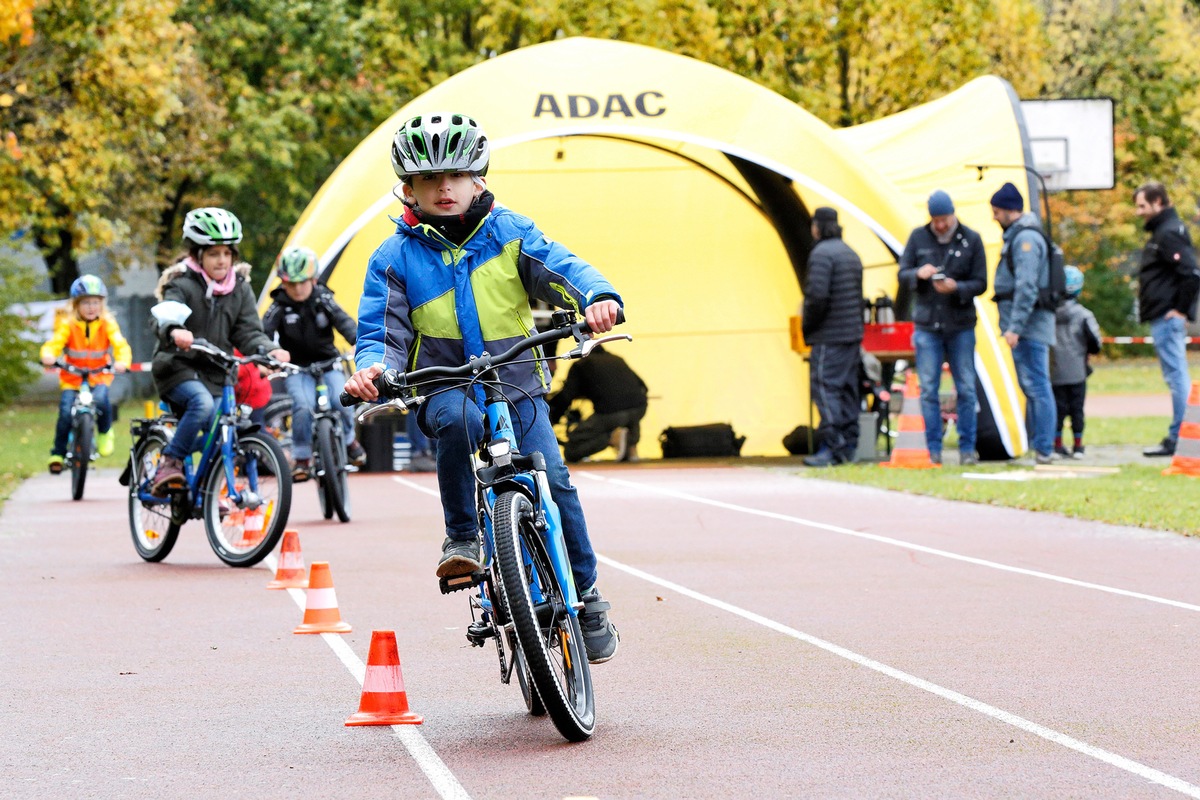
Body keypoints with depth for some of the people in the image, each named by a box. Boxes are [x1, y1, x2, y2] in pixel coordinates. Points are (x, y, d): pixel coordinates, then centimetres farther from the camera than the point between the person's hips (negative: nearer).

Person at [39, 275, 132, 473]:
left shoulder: (107, 324, -4)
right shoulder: (68, 324, -6)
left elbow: (121, 345, -15)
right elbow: (55, 343, -17)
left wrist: (122, 361, -37)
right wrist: (48, 355, -41)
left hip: (99, 376, 0)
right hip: (71, 377, 0)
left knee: (101, 399, -30)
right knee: (66, 411, -17)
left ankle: (105, 432, 1)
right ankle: (58, 453, 2)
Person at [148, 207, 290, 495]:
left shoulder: (239, 288, 6)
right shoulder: (183, 285, -9)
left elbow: (249, 331, -1)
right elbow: (167, 315, -28)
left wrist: (269, 351, -22)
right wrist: (175, 332, -53)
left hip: (216, 372, 5)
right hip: (178, 366, -5)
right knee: (203, 403, -34)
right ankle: (169, 461, -21)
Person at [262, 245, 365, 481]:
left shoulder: (323, 300, -3)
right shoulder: (279, 306, -5)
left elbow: (344, 322, -17)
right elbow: (265, 331, -18)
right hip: (297, 368, -1)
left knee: (342, 402, -22)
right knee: (303, 406, -28)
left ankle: (348, 439, 11)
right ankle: (301, 457, -9)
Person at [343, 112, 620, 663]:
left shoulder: (509, 233, 3)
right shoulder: (396, 257, 2)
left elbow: (560, 268, -10)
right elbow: (382, 329, -2)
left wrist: (597, 297, -32)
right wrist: (372, 367, -25)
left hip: (516, 386, 1)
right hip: (444, 386, -1)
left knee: (550, 478, -16)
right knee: (459, 419, -37)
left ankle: (586, 596, 1)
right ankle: (463, 538, -20)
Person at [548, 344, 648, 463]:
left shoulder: (580, 365, 17)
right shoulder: (617, 359, 30)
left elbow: (565, 398, 7)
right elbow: (642, 387, 32)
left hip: (610, 412, -5)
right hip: (640, 408, 5)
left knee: (570, 452, 7)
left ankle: (613, 437, -11)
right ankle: (632, 448, 15)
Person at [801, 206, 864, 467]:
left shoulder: (821, 254, -12)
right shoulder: (851, 254, 18)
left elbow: (817, 296, -21)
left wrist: (806, 325, -7)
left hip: (829, 337, -9)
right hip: (853, 333, 9)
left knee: (824, 387, -9)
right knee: (847, 389, 11)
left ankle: (833, 446, -15)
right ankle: (848, 444, 12)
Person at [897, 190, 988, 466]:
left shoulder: (971, 240, 1)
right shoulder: (918, 237, 5)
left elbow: (980, 283, 0)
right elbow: (903, 275, 4)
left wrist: (956, 288, -19)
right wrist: (918, 274, -18)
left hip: (961, 326, -1)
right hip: (926, 325, 1)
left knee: (966, 389, 1)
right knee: (929, 390, 0)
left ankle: (967, 449, 7)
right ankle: (933, 450, 6)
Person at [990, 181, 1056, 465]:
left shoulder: (1027, 238, -13)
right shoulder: (1016, 235, 19)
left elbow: (1026, 287, -21)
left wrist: (1015, 327, -24)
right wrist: (1012, 325, 19)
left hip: (1030, 325, -11)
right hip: (1027, 327, 11)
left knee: (1036, 385, -10)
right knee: (1030, 386, 13)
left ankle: (1043, 449, -10)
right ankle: (1035, 445, 19)